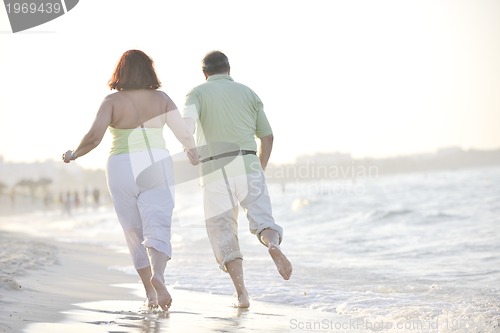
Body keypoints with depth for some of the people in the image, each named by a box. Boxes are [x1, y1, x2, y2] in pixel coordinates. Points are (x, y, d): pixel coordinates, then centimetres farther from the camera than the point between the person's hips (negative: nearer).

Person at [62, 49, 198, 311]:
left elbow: (94, 137, -14)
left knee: (135, 234, 13)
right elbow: (184, 135, 0)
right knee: (157, 231, -6)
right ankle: (158, 275, -35)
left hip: (122, 170, 0)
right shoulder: (161, 99, 3)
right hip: (156, 168, 0)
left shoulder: (112, 101, -3)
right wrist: (193, 152, 21)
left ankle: (150, 294, 15)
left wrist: (74, 155, 5)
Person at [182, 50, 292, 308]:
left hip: (215, 170, -1)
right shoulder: (248, 93, 18)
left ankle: (242, 293, -6)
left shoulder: (197, 93, 9)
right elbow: (267, 137, 16)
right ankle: (273, 244, -34)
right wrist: (261, 170, 26)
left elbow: (187, 123, -14)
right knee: (262, 220, 3)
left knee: (222, 231, 7)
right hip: (248, 166, 1)